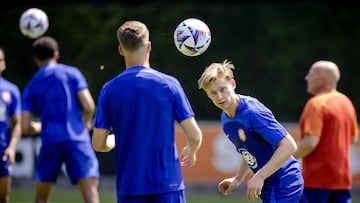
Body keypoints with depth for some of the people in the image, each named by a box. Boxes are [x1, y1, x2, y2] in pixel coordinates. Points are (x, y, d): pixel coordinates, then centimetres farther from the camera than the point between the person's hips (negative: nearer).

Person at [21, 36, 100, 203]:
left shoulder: (31, 87, 14)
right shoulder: (71, 73, 6)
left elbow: (26, 127, 7)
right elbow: (89, 106, -5)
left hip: (50, 142, 2)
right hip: (77, 139, -2)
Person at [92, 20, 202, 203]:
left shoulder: (109, 90, 0)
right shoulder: (169, 84, -4)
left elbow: (99, 144, 0)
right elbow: (195, 135, -5)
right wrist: (191, 152, 18)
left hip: (129, 186, 1)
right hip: (168, 183, -1)